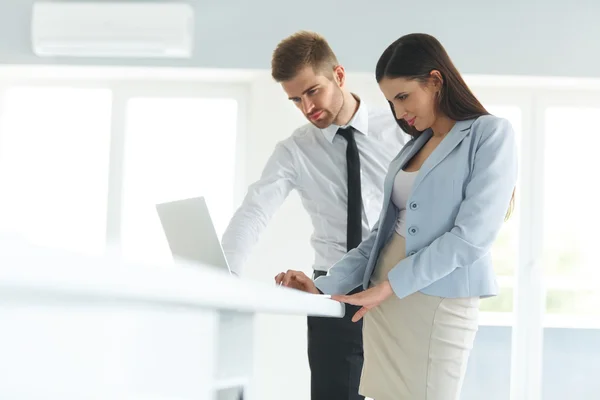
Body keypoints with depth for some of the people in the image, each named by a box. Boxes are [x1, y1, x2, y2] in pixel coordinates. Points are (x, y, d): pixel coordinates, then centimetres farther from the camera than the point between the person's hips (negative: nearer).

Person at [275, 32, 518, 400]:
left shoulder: (491, 135, -5)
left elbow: (471, 237, -14)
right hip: (383, 302, 6)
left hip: (438, 304, -6)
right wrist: (325, 287, 5)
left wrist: (389, 286, -15)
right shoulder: (412, 148, 17)